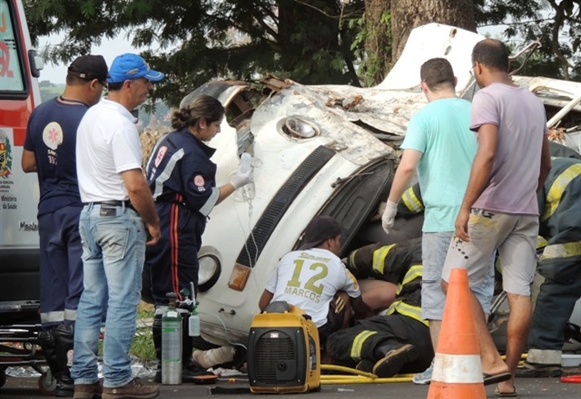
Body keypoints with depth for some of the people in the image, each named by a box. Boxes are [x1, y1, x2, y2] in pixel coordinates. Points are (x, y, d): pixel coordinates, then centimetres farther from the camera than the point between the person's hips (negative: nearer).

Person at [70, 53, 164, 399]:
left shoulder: (91, 116, 12)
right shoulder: (121, 125, -18)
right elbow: (135, 185, -24)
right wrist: (153, 222, -8)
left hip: (90, 214, 9)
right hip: (119, 217, -9)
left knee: (91, 301, 11)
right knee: (122, 303, -3)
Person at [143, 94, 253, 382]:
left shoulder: (169, 141, 15)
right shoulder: (192, 153, -14)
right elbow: (202, 199, -15)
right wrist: (235, 183, -6)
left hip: (157, 226, 10)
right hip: (174, 231, -10)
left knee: (168, 298, 11)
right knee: (177, 299, -8)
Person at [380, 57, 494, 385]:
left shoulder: (425, 118, -6)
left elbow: (407, 166, -15)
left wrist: (391, 206, -3)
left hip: (442, 219, -3)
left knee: (438, 292, 4)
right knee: (478, 289, 10)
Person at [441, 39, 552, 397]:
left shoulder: (488, 98, -9)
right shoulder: (535, 103, 15)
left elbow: (487, 155, -21)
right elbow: (545, 164, 22)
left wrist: (466, 206, -19)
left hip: (490, 208, -7)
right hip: (527, 212, 7)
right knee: (520, 293, 2)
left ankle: (492, 360, -8)